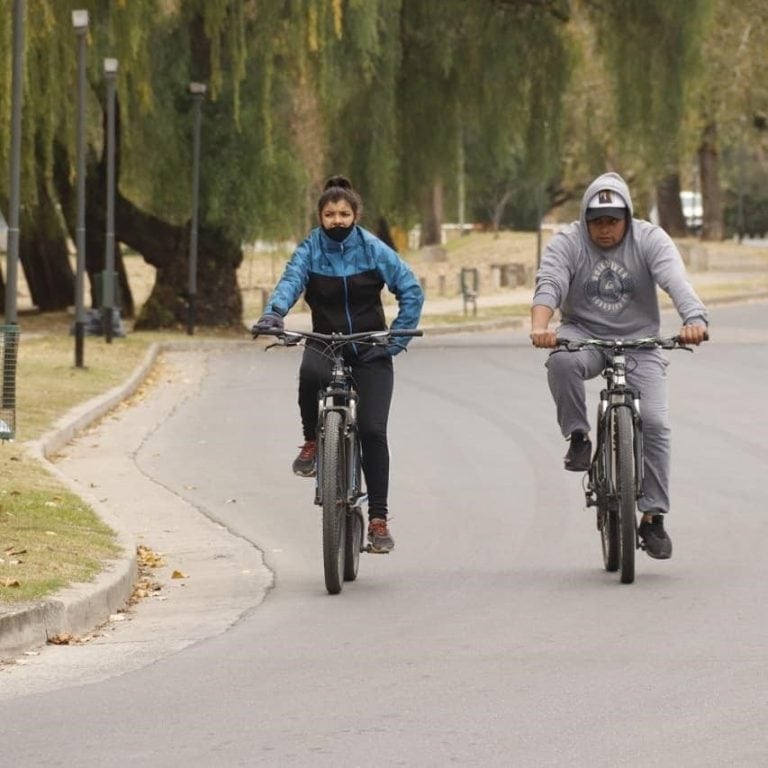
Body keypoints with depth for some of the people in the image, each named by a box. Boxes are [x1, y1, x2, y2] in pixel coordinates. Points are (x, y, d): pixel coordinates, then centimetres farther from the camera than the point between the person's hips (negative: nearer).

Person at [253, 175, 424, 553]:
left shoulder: (373, 249, -4)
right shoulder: (310, 250, -3)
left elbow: (411, 291, -3)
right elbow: (291, 280, -20)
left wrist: (396, 339, -11)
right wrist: (273, 313, -41)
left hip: (370, 351, 0)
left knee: (372, 430, -10)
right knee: (311, 373, -36)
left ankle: (378, 519, -2)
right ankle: (312, 442, -8)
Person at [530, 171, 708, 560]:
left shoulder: (650, 240, -9)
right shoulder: (567, 243, -8)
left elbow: (676, 281, -24)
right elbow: (549, 283, -24)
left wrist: (695, 320, -45)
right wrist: (540, 326, -46)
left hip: (638, 341, 0)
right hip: (584, 334, 0)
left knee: (654, 423, -13)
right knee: (562, 362, -36)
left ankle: (653, 517, -5)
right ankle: (578, 437, -14)